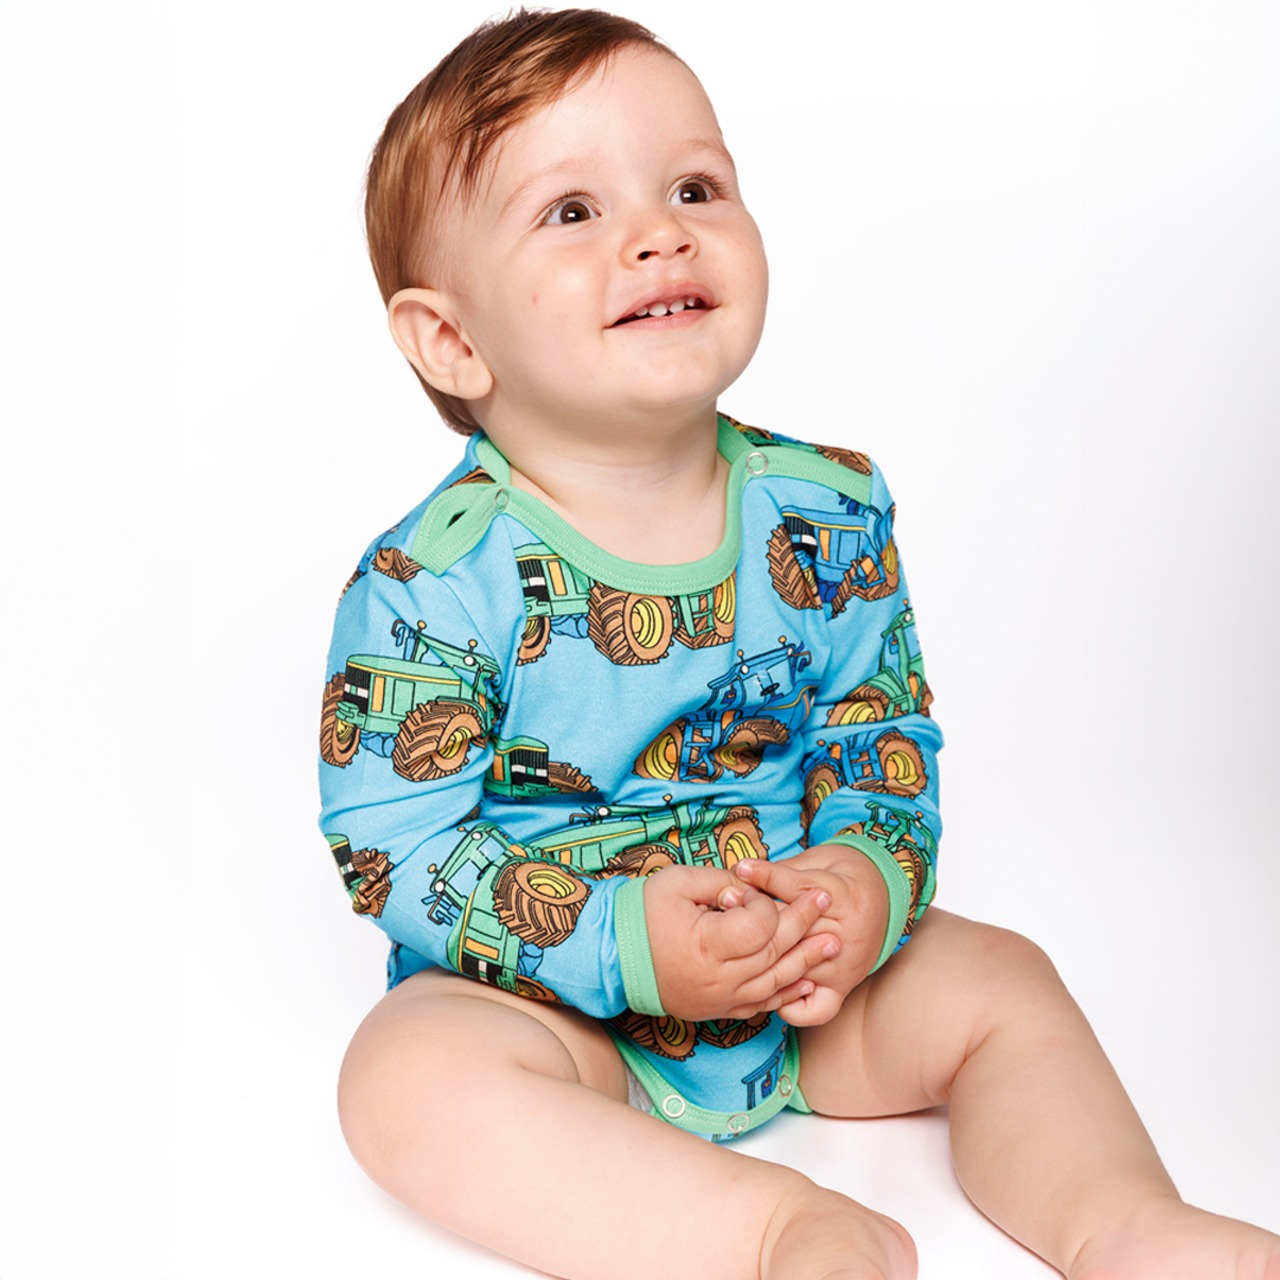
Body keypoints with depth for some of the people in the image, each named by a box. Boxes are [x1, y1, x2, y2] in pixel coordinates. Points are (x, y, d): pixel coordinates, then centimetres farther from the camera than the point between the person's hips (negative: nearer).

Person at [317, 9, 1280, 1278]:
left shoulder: (826, 515, -6)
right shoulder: (435, 580, -20)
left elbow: (882, 729, 3)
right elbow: (391, 843, -17)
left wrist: (868, 877, -19)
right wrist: (621, 937, -27)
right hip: (556, 1002, -3)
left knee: (995, 982, -10)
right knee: (408, 1072, -30)